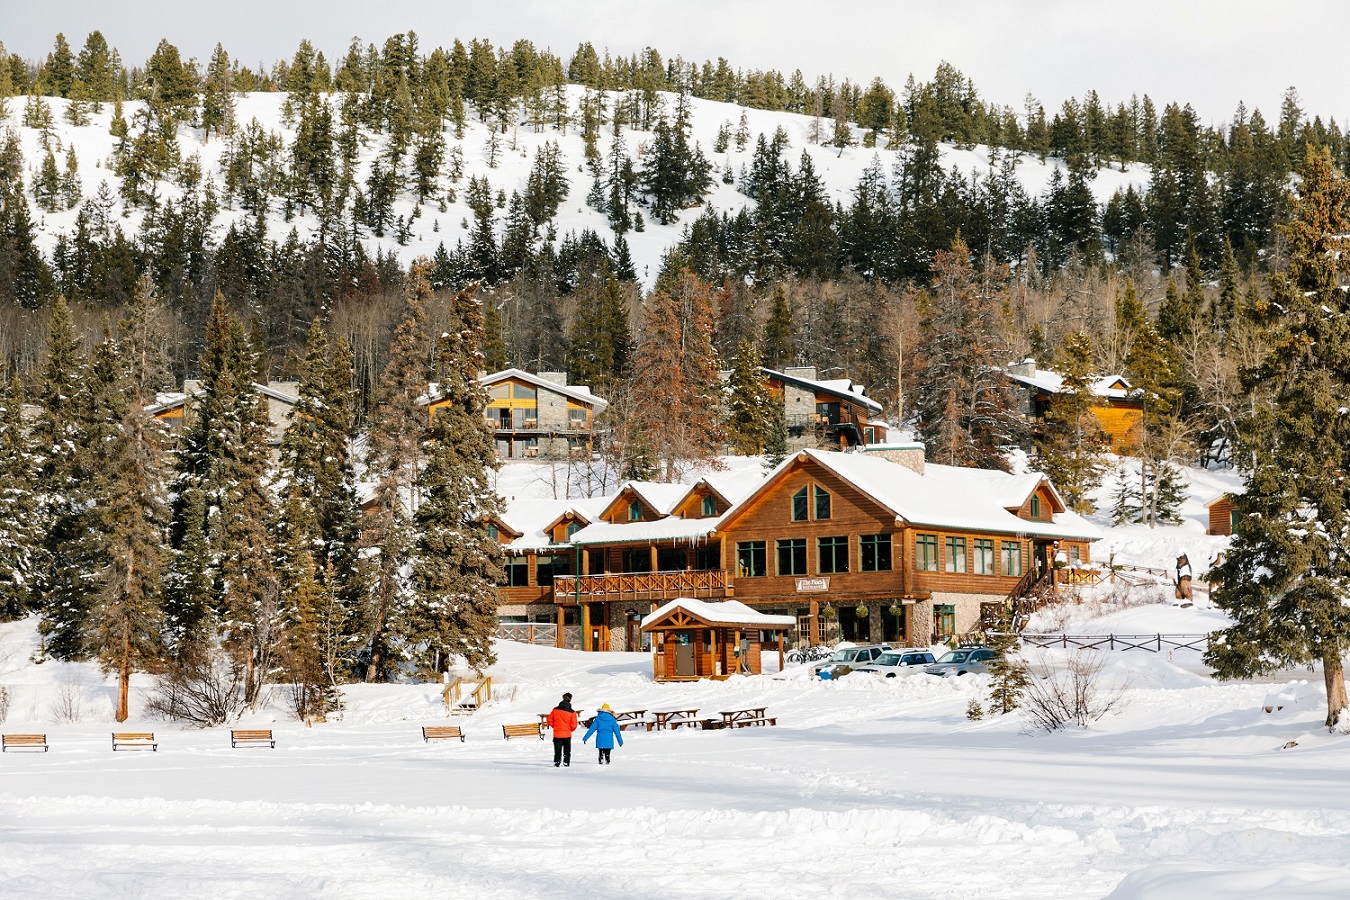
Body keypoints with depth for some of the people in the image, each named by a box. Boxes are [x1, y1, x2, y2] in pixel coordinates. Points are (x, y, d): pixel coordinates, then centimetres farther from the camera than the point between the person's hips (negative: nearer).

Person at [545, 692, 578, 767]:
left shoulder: (555, 710, -4)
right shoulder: (571, 712, -11)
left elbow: (549, 720, 2)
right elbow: (573, 725, -10)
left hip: (557, 734, 1)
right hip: (567, 734, -1)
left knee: (557, 750, 9)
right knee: (567, 750, 14)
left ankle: (556, 762, 0)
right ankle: (566, 762, 12)